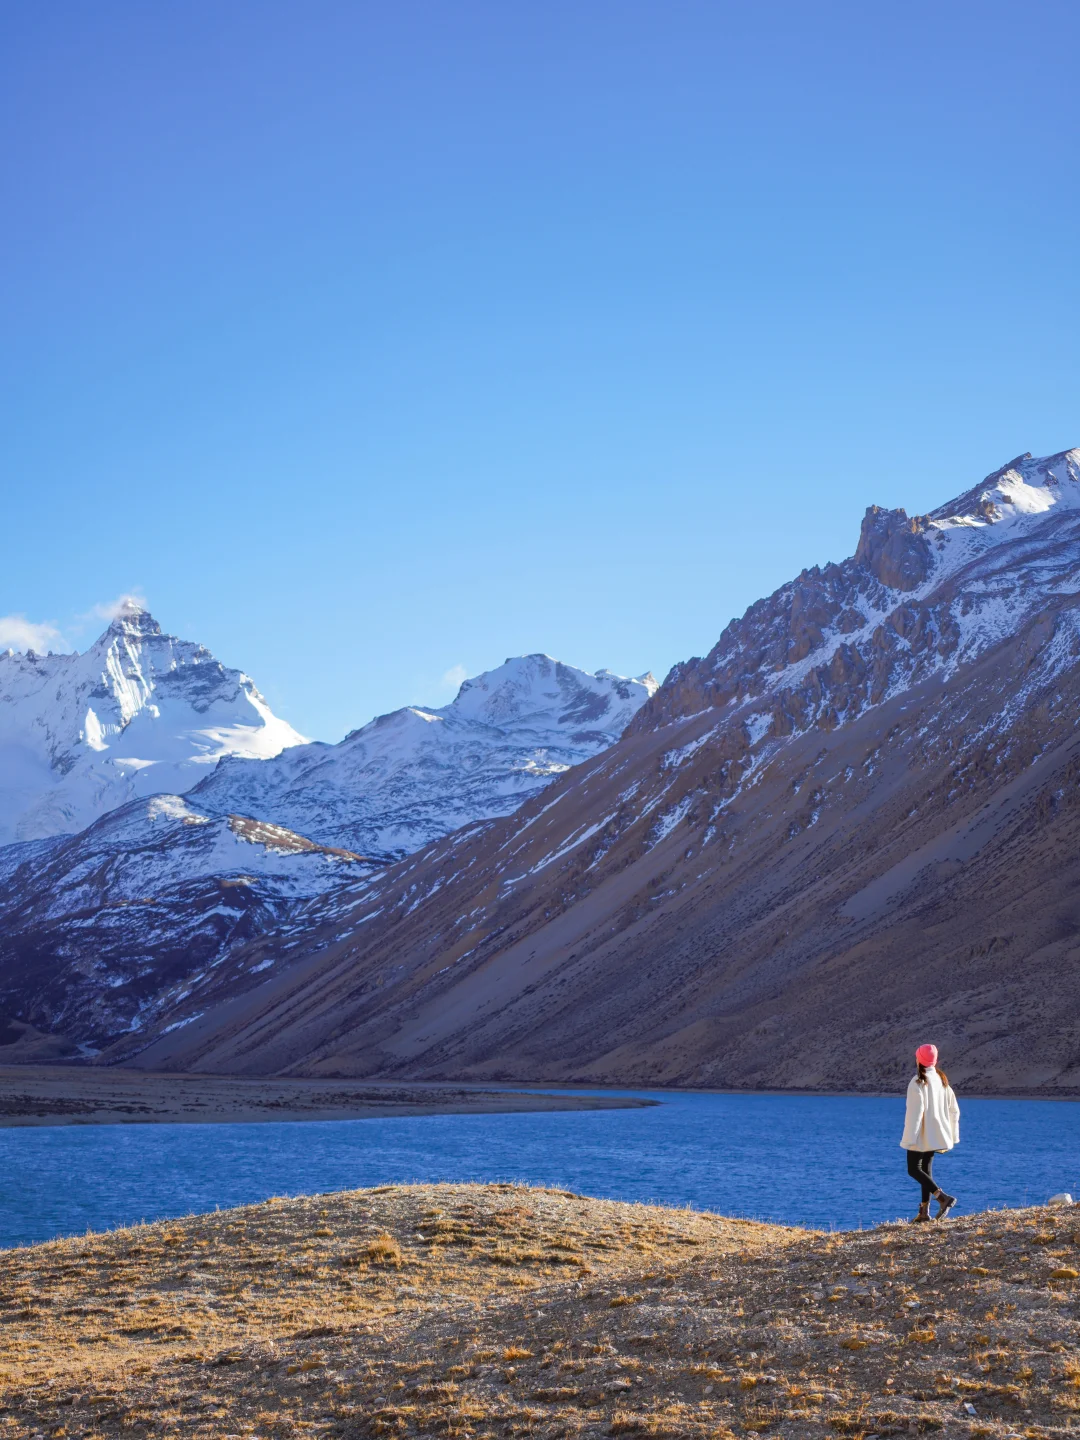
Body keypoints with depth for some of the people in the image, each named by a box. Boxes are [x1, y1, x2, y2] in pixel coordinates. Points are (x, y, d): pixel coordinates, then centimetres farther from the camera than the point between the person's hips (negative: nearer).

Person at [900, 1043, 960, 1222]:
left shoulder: (918, 1082, -15)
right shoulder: (942, 1080, 8)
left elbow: (914, 1111, -20)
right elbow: (953, 1110, 11)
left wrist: (909, 1138, -18)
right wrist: (952, 1136, 17)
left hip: (921, 1134, -7)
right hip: (937, 1134, 7)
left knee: (914, 1169, -1)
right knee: (926, 1169, 14)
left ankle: (943, 1197, -18)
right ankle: (924, 1211, 11)